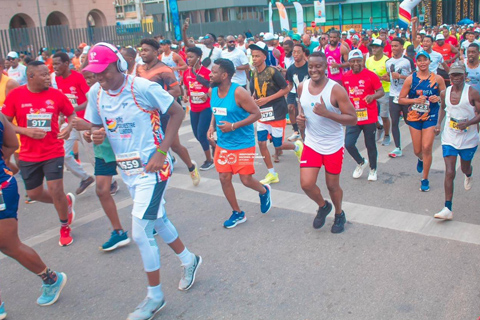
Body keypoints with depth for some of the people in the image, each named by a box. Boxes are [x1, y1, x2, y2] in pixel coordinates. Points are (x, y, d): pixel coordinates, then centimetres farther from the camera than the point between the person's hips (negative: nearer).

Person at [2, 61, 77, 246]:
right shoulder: (15, 95, -7)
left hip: (53, 152, -2)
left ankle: (65, 228, 17)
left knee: (56, 190, -7)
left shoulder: (56, 95, -6)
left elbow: (71, 114, 8)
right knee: (34, 194, 12)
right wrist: (26, 131, -17)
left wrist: (68, 128, -13)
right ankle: (66, 202, 40)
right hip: (28, 155, 2)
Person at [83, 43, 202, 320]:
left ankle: (155, 296, 12)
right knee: (158, 221, 20)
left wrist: (161, 152, -17)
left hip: (152, 167, -7)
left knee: (141, 232, -7)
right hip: (128, 170, 7)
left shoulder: (144, 87, -17)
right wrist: (96, 135, -14)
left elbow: (178, 112, -11)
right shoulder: (95, 93, 0)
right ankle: (189, 260, 45)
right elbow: (96, 127, 12)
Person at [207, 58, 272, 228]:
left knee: (246, 180, -1)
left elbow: (256, 113, -18)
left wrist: (233, 126, -24)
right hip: (223, 144, 7)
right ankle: (237, 213, 23)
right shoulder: (213, 91, 1)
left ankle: (264, 191, 35)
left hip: (243, 144, -6)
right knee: (224, 178, 5)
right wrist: (212, 125, -1)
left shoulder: (239, 93, -21)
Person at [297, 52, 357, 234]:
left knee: (332, 185, 9)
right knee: (306, 184, -7)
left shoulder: (336, 89, -18)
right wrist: (300, 116, -4)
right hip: (311, 144, 3)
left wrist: (327, 113, -30)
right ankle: (323, 206, 27)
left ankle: (339, 214, 40)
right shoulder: (302, 87, -3)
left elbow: (353, 119, -18)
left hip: (333, 145, -3)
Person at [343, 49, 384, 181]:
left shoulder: (371, 75, -8)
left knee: (370, 145, 8)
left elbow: (381, 92, -9)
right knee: (348, 144, -5)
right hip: (353, 117, 3)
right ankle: (361, 162, 24)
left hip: (369, 117, -3)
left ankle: (373, 169, 30)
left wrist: (373, 96, -28)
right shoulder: (345, 77, 4)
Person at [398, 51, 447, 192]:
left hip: (431, 117, -1)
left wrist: (438, 98, -13)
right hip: (414, 117, 1)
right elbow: (401, 99, -1)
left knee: (426, 148, -11)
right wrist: (415, 100, -17)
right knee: (417, 151, 9)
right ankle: (421, 160, 49)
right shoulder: (411, 79, -2)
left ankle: (425, 179, 5)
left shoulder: (437, 78, -1)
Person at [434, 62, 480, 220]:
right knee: (449, 173, -8)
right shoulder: (444, 93, -1)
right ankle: (448, 209, -8)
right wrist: (439, 123, 6)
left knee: (465, 167, 20)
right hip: (449, 139, 2)